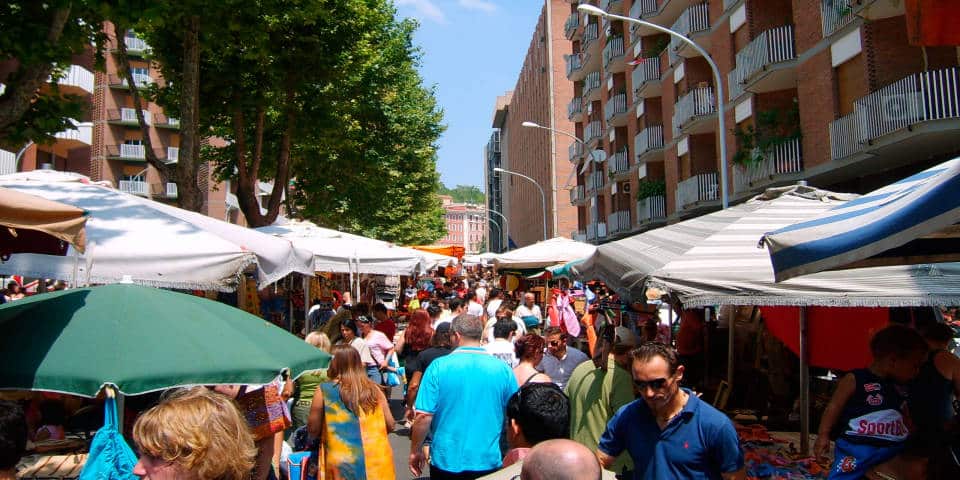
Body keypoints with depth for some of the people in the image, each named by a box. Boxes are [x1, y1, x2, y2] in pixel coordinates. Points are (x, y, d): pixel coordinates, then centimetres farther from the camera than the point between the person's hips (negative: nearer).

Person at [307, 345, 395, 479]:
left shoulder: (324, 391, -6)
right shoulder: (374, 389, 2)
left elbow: (313, 430, -1)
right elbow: (390, 425, 5)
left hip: (343, 465, -2)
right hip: (377, 462, 2)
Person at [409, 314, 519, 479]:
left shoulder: (439, 366, -11)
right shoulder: (503, 369, -6)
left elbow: (424, 416, -12)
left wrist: (415, 450, 3)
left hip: (447, 461, -1)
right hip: (488, 461, 1)